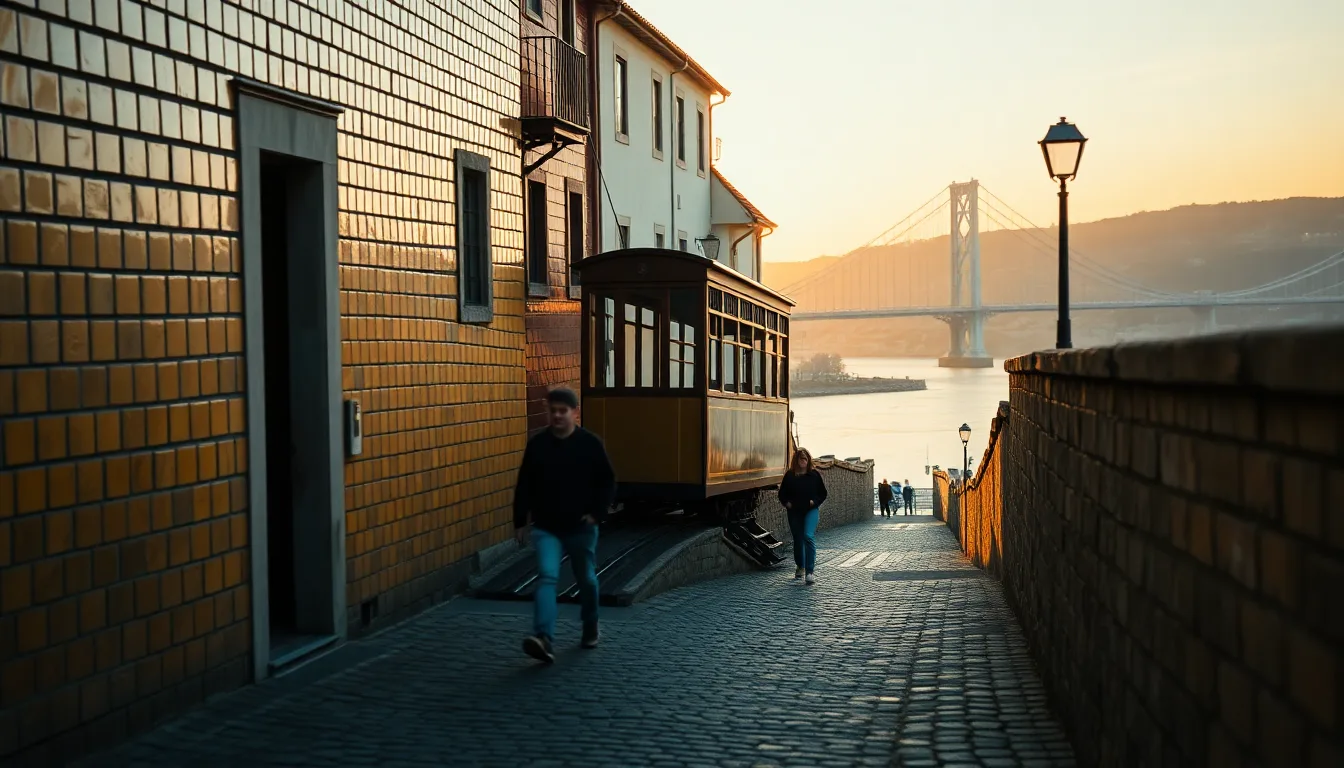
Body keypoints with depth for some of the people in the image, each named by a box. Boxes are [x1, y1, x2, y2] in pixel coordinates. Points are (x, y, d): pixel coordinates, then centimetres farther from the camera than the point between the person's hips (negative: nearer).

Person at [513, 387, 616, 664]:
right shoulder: (537, 444, -1)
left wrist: (597, 513, -10)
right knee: (546, 577, -16)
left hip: (581, 527, 0)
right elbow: (524, 486, 4)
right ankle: (543, 639, -27)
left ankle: (591, 629, 38)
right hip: (546, 527, 0)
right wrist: (520, 522, 3)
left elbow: (608, 482, 0)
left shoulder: (591, 444, -6)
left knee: (586, 580, 14)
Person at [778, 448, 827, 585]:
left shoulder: (814, 474, 1)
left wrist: (814, 502, -9)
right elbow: (782, 494, 10)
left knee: (808, 536, -19)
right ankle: (800, 567, 34)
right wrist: (787, 503, -8)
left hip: (811, 510, -2)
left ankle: (810, 571, -21)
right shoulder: (789, 475, 3)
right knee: (797, 540, 12)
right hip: (794, 512, 3)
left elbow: (823, 493, 7)